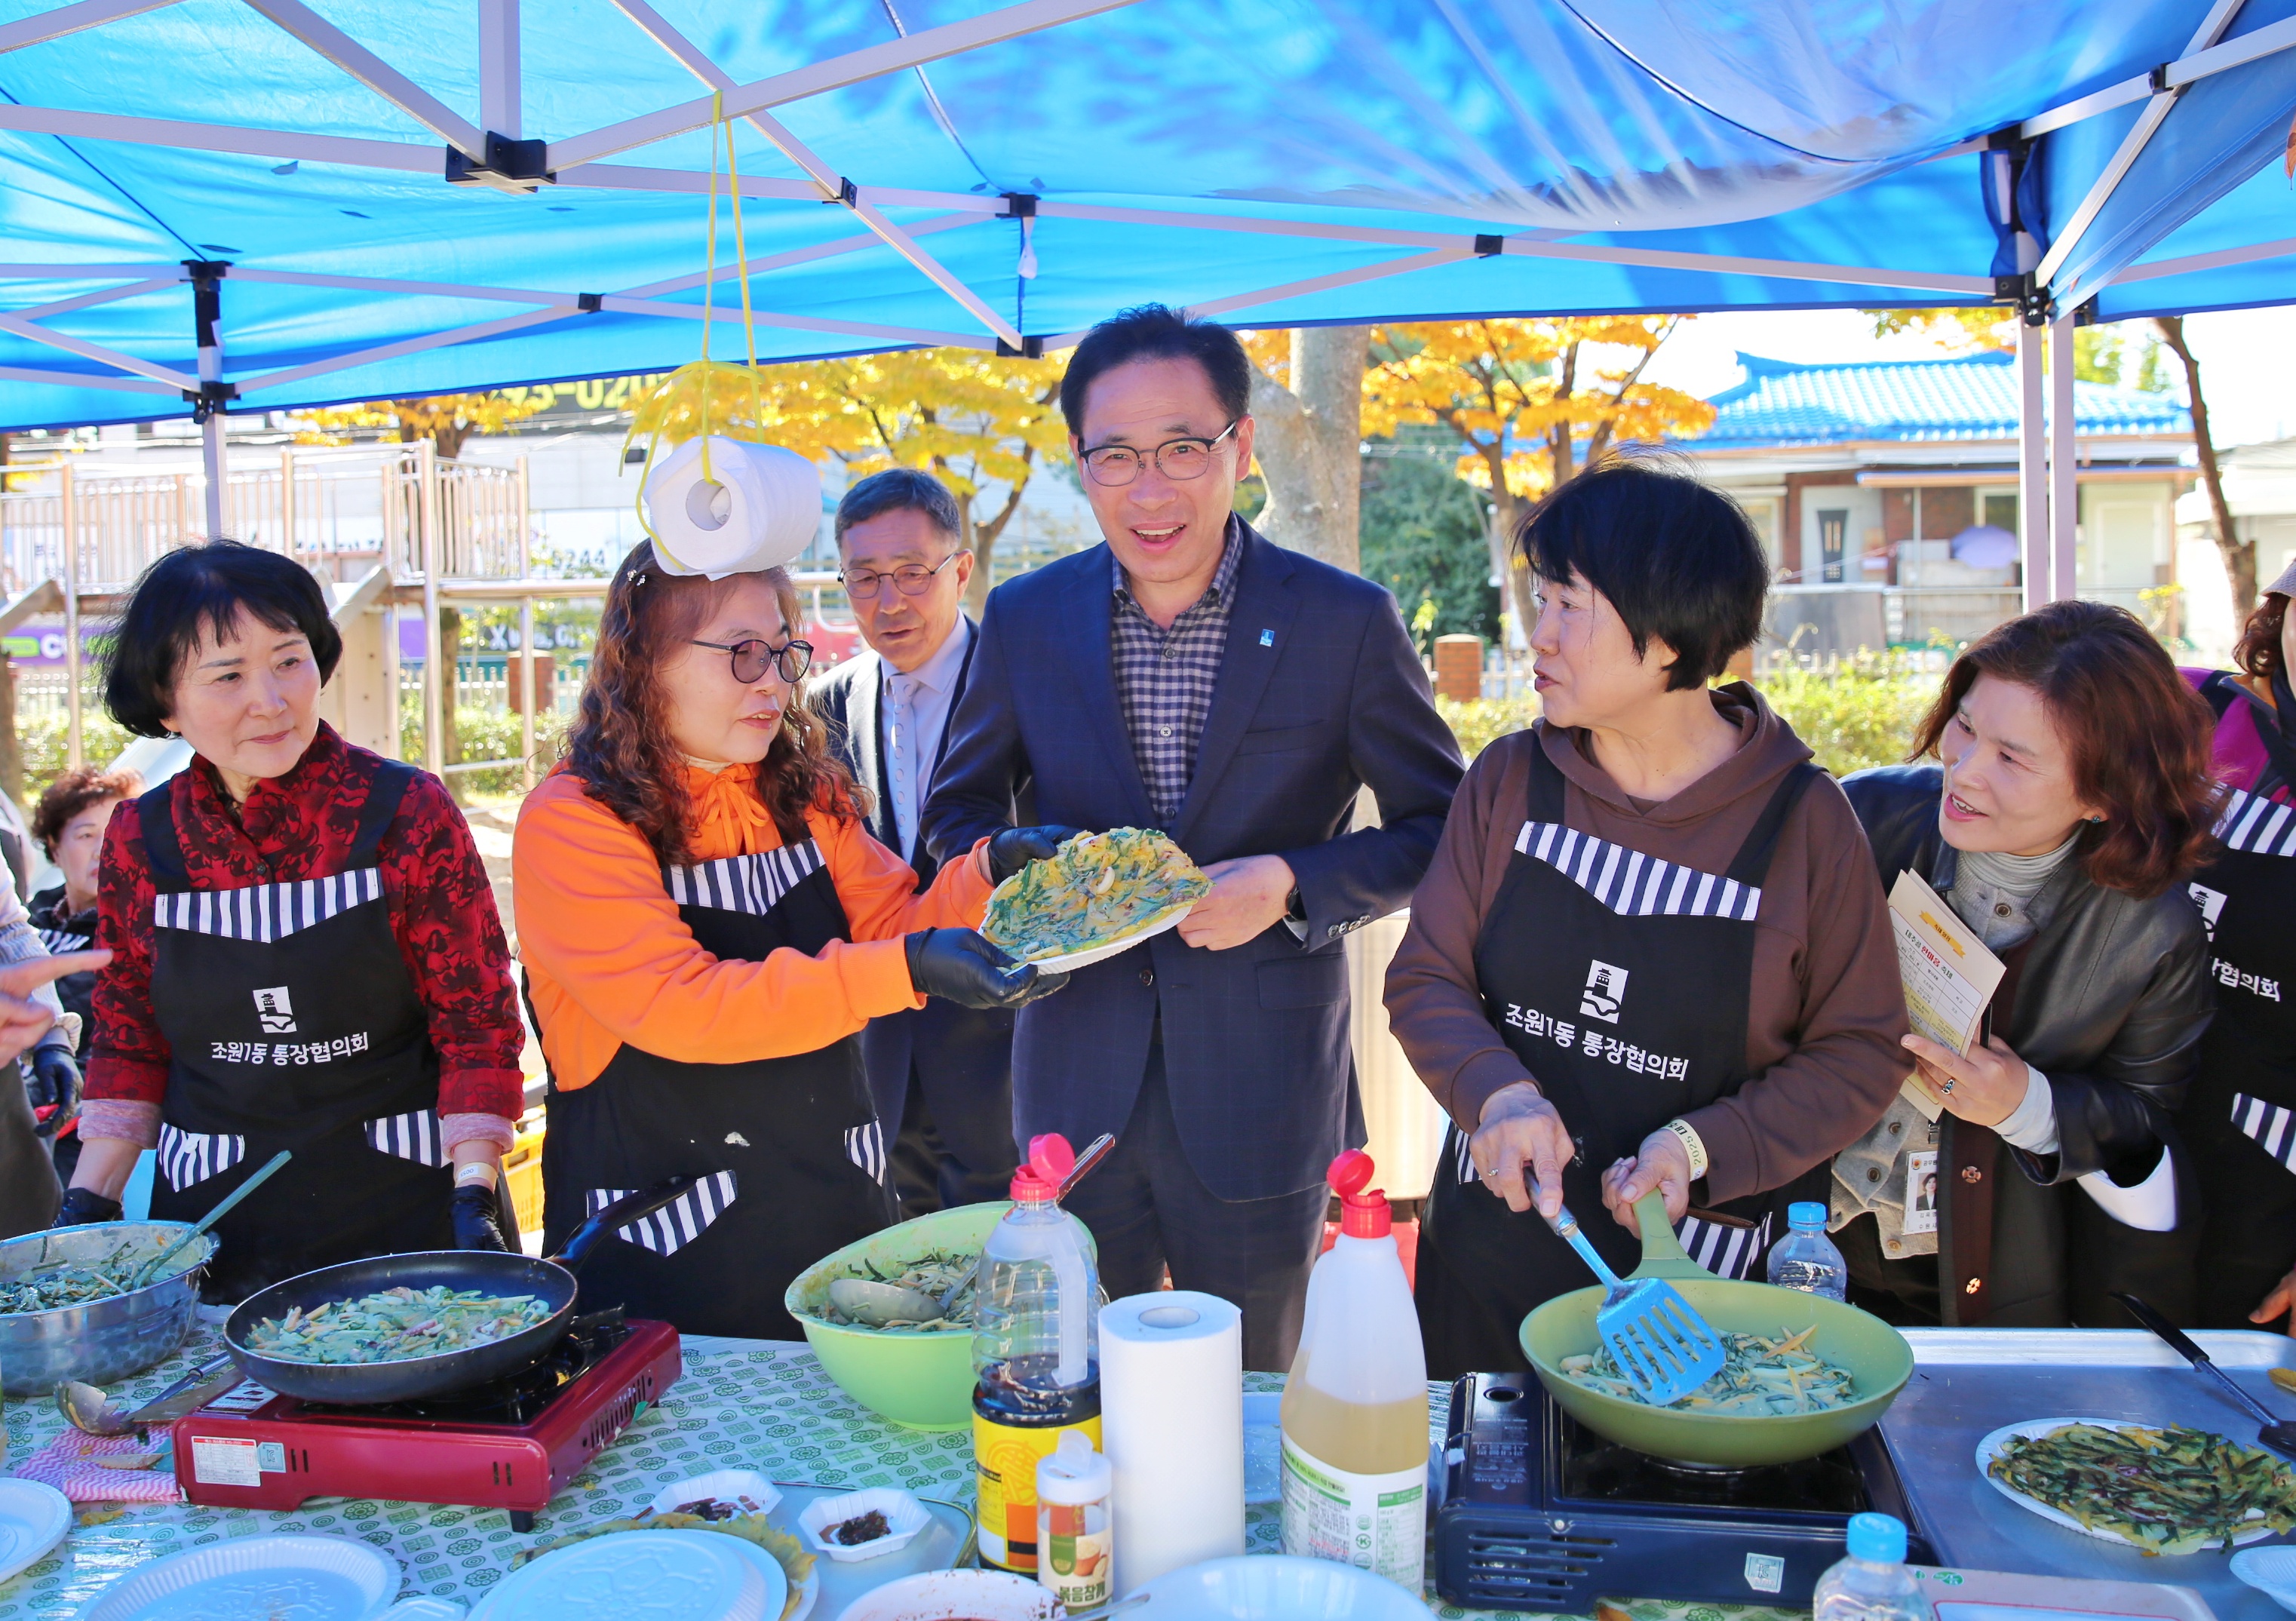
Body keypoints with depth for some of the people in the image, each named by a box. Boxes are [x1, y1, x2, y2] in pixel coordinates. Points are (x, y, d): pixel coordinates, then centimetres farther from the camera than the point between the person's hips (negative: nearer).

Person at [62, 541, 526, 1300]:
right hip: (212, 1222, 3)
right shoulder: (139, 841, 0)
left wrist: (474, 1200, -15)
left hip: (405, 1208, -2)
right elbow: (128, 1043, 11)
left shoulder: (406, 811, -10)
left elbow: (478, 1023, -8)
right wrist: (86, 1206, 3)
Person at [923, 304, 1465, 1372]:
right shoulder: (1025, 619, 1)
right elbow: (958, 811, 12)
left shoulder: (1347, 622, -7)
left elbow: (1441, 827, 0)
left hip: (1259, 1104, -2)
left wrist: (1294, 884, -17)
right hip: (1076, 1093, 2)